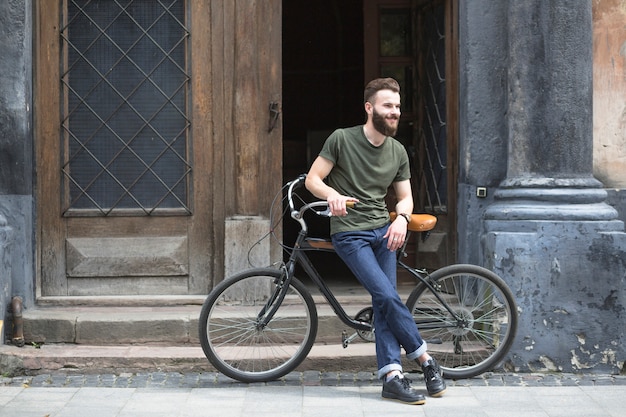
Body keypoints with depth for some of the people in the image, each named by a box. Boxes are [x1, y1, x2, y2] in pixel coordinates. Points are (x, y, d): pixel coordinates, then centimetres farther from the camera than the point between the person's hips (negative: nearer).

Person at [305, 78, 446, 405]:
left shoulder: (398, 152, 9)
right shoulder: (342, 139, -5)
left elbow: (405, 196, 14)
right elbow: (312, 179, -4)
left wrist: (401, 218, -9)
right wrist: (332, 194, -26)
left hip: (383, 230, 5)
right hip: (350, 233, -5)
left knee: (383, 302, -7)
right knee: (388, 297, -17)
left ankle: (391, 375, -8)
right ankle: (425, 359, -4)